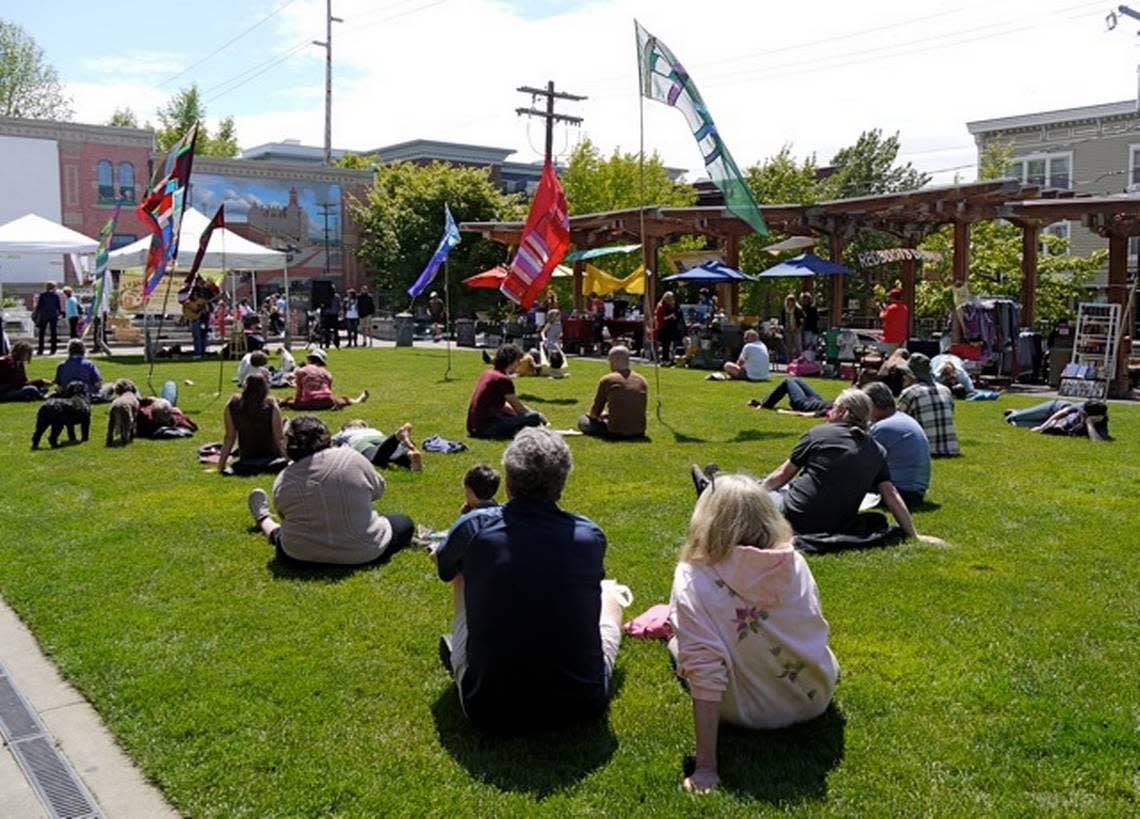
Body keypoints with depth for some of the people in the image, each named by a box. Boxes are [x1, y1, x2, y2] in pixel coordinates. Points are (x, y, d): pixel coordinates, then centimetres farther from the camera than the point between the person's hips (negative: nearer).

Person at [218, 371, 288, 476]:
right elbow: (279, 438, -13)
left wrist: (221, 465, 6)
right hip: (270, 458, -3)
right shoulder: (271, 405, -17)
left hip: (245, 460, 3)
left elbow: (229, 438, -3)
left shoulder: (233, 405, -9)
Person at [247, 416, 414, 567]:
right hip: (365, 552, -2)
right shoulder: (350, 457, -12)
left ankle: (264, 521, 59)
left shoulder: (282, 482, -8)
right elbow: (378, 489, 3)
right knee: (405, 523, 23)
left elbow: (287, 518, 8)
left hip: (302, 557, 2)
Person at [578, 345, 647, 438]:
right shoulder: (642, 381, 9)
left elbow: (595, 412, 3)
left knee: (583, 421, 12)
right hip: (639, 432, 6)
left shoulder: (606, 380, -4)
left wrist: (591, 414, 29)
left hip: (617, 432, -6)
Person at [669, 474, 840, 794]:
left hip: (748, 715, -3)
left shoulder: (692, 579, -21)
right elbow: (816, 628, 5)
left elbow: (704, 674, -26)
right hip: (815, 700, 3)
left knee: (679, 643, 20)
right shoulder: (795, 563, -11)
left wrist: (705, 768, -22)